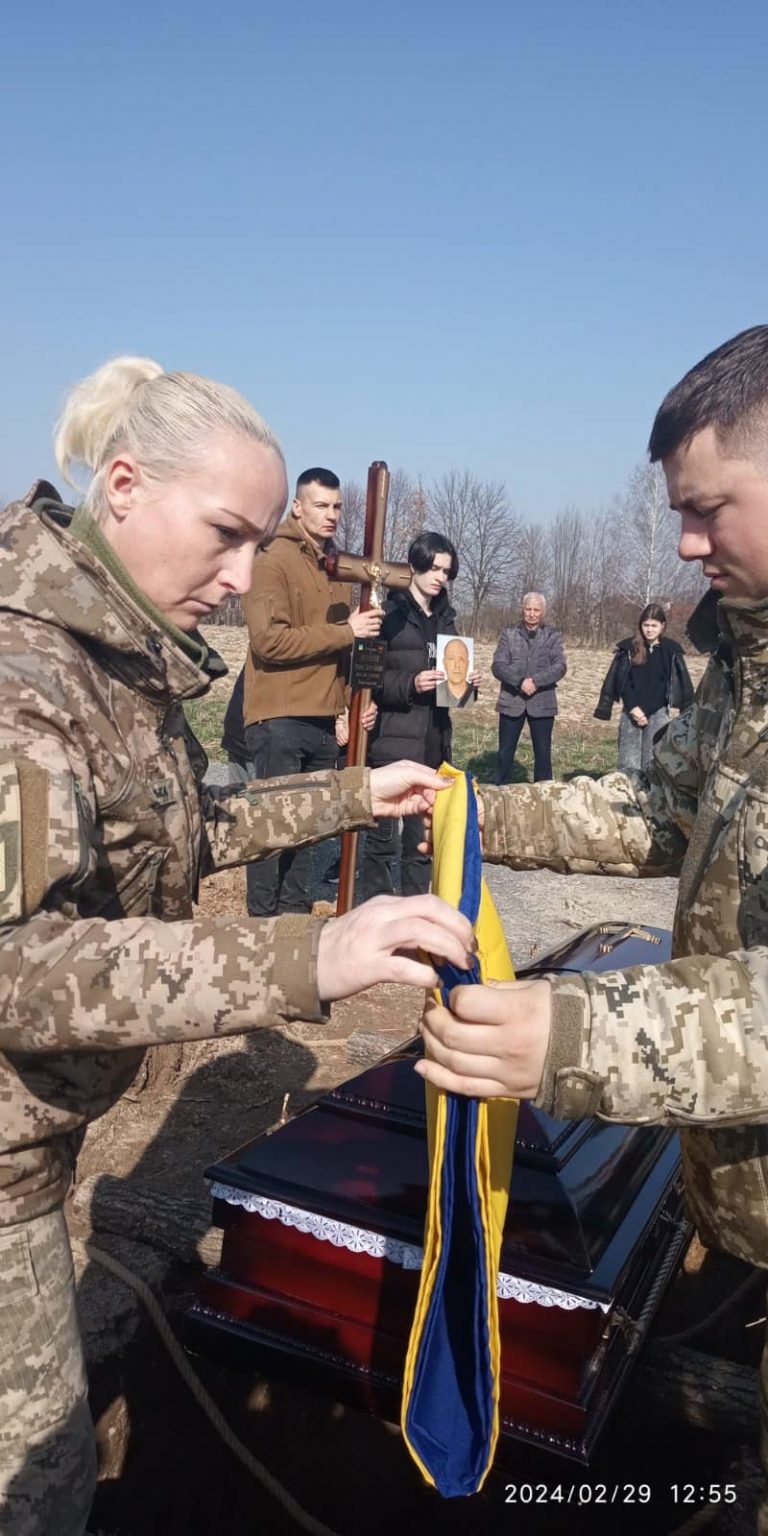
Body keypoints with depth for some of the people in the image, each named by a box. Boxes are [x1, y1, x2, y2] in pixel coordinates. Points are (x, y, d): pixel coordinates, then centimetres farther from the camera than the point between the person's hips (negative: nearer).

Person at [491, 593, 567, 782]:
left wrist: (535, 680, -21)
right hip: (511, 701, 0)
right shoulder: (508, 634, 6)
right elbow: (498, 665, -5)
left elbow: (560, 666, -7)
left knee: (543, 753, 6)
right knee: (505, 753, 5)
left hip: (542, 702, 0)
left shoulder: (553, 636, 6)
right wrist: (520, 681, -21)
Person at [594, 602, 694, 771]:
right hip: (631, 712, 1)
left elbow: (666, 685, -2)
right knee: (628, 763, 0)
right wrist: (633, 707, -11)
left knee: (653, 763, -2)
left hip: (658, 713, -1)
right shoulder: (629, 648, 4)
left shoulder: (671, 650, 2)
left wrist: (644, 710, -11)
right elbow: (621, 680, 1)